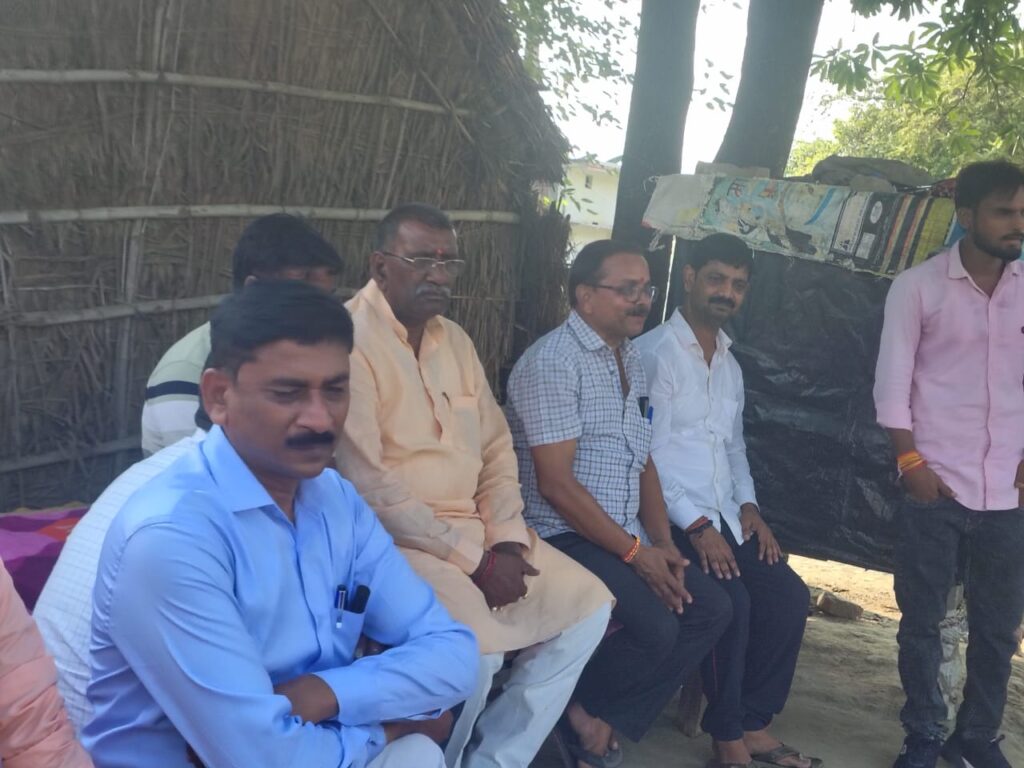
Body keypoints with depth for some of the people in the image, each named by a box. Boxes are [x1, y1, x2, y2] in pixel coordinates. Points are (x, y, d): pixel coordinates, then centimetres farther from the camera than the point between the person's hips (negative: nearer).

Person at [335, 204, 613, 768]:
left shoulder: (454, 340, 12)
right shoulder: (349, 341, -14)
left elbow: (495, 446, 13)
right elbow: (366, 485, -20)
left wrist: (504, 539, -5)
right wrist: (473, 559, -17)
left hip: (474, 530, 9)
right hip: (392, 540, -8)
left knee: (589, 607, 2)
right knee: (474, 652, -29)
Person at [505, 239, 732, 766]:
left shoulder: (631, 360, 14)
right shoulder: (552, 361, -14)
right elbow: (556, 485, -19)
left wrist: (662, 543, 3)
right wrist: (635, 552, -17)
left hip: (627, 538, 9)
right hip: (563, 536, -9)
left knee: (711, 609, -3)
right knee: (656, 628, -25)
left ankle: (607, 721, 4)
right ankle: (569, 713, 1)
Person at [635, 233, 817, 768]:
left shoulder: (729, 364, 19)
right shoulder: (652, 353, -8)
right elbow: (646, 454, -15)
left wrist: (748, 506, 6)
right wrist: (696, 526, -19)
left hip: (724, 517, 8)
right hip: (670, 518, -8)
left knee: (788, 596, -6)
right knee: (730, 601, -25)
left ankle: (753, 723, 6)